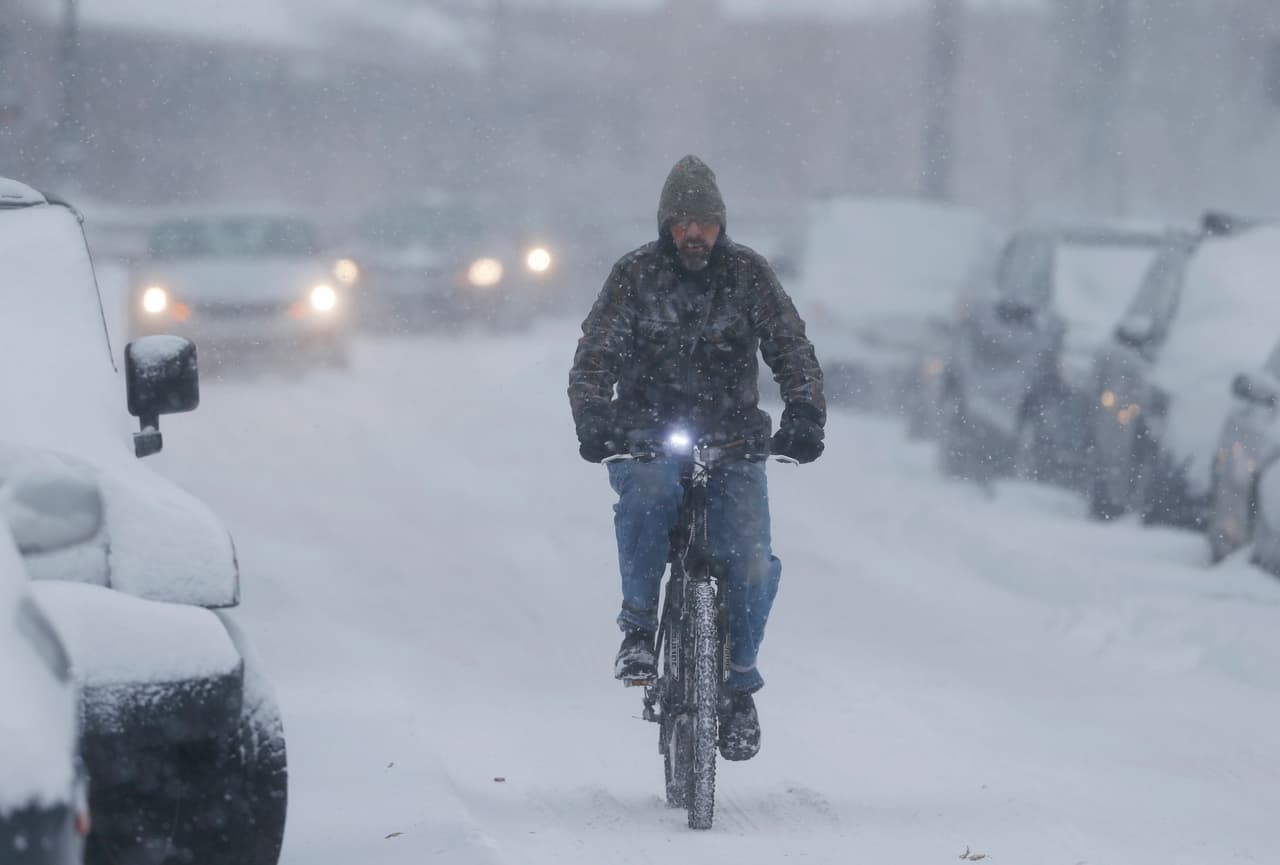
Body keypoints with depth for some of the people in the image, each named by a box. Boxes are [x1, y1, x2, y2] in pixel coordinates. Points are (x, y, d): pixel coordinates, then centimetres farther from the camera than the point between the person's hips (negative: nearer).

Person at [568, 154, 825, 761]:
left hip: (732, 437, 1)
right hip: (648, 431, -1)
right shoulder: (635, 275, 0)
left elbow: (791, 349, -1)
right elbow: (595, 356, -4)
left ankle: (740, 681, 5)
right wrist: (592, 417, -23)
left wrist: (803, 413, -19)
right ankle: (639, 625, -18)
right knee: (648, 490, -36)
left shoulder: (748, 274, 2)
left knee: (749, 559, -17)